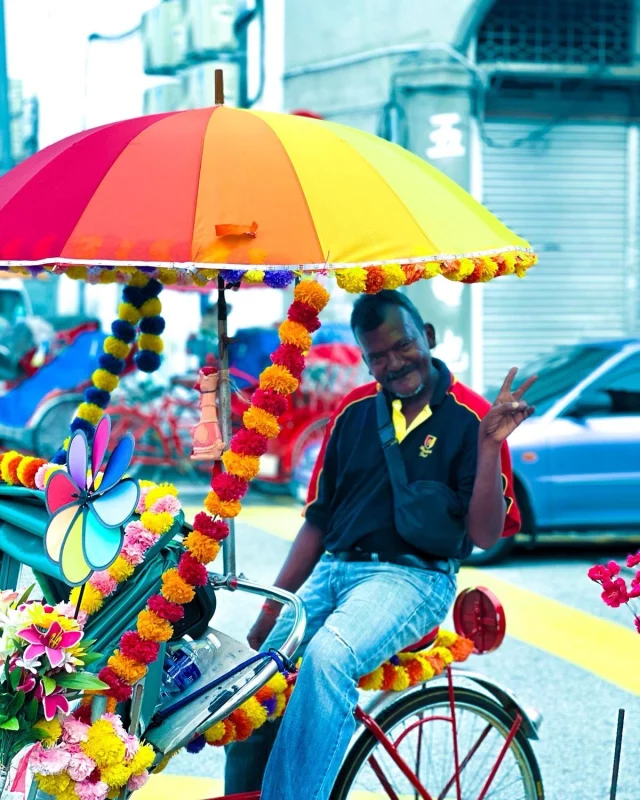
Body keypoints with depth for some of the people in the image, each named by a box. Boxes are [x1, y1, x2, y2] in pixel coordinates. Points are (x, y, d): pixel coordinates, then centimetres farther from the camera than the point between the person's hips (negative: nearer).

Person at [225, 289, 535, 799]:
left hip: (412, 578, -5)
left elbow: (484, 536, -8)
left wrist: (489, 447, -20)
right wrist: (272, 609, 11)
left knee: (327, 657, -35)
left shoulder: (469, 418, -2)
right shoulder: (355, 411, 11)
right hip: (333, 570, 5)